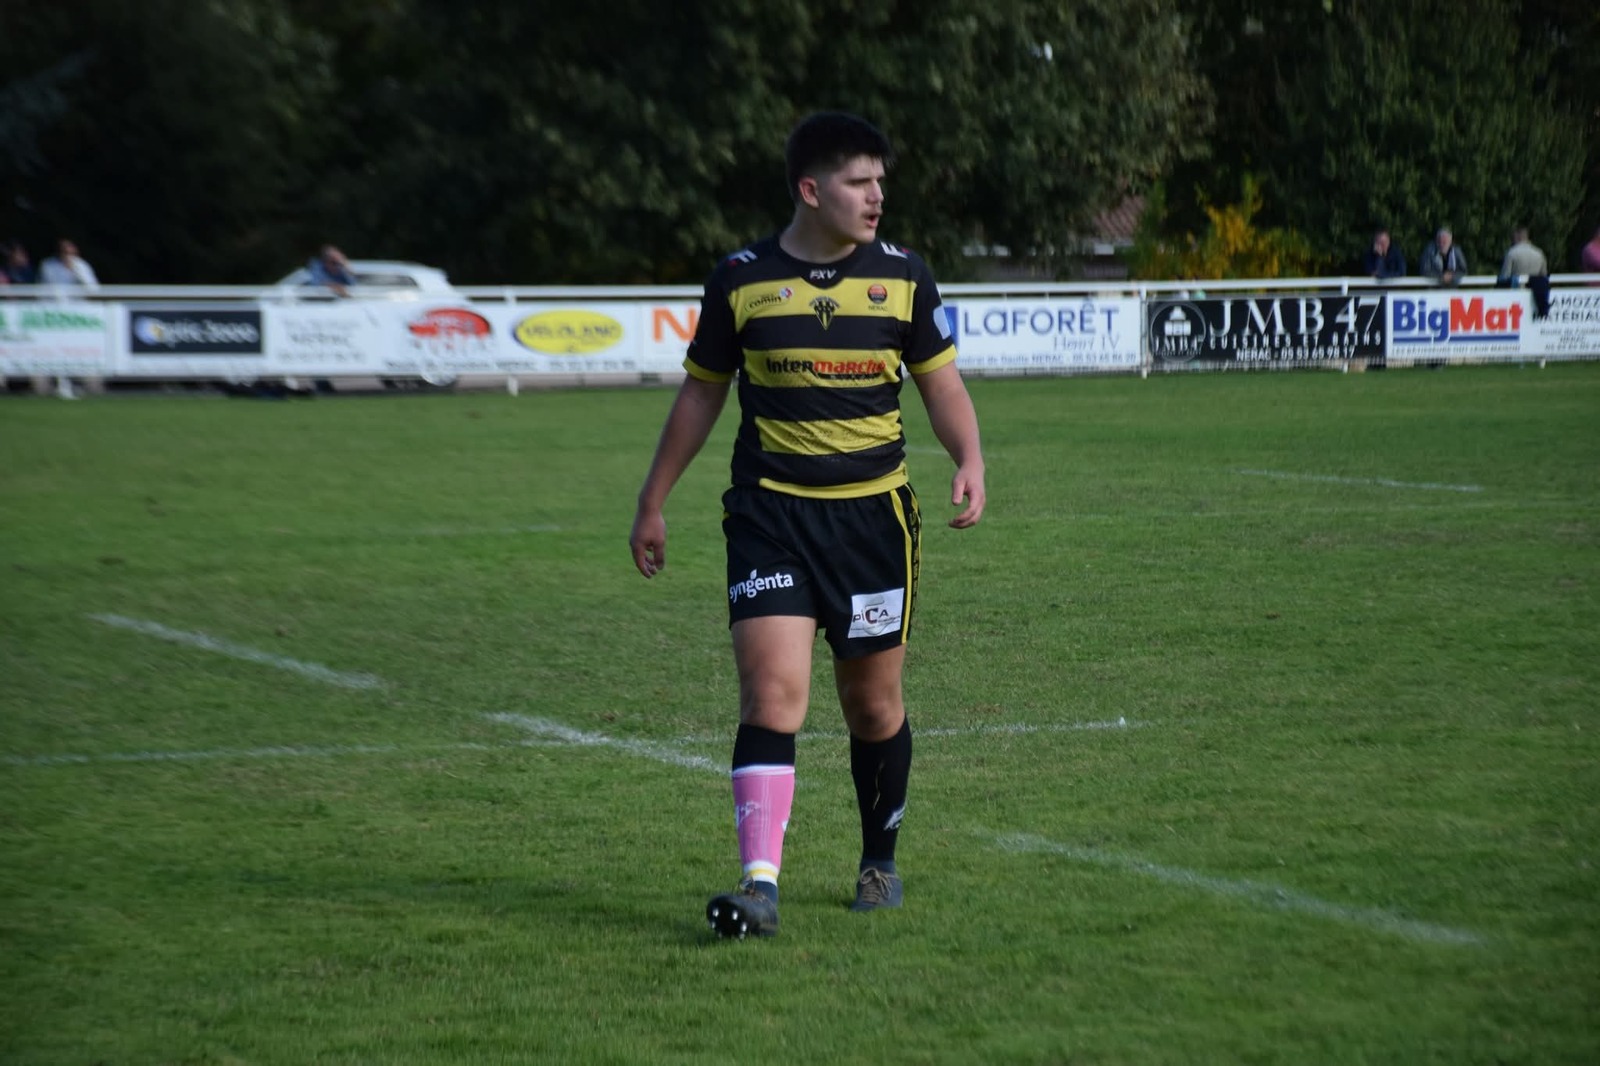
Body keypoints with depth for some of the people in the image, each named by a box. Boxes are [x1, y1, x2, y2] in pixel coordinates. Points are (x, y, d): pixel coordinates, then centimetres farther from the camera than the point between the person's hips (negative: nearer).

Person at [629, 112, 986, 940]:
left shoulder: (903, 277, 3)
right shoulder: (742, 281, 0)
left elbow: (943, 384, 10)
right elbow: (701, 394, 11)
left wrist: (969, 460, -9)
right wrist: (653, 504, 13)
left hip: (873, 513, 2)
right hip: (770, 514, -1)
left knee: (874, 706, 9)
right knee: (772, 689, -15)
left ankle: (879, 861, 31)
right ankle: (759, 884, -20)